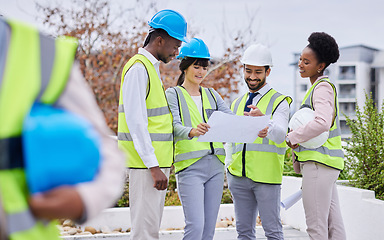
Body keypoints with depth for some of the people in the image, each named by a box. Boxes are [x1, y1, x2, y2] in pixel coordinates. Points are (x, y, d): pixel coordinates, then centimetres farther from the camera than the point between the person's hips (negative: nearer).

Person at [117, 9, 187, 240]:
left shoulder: (151, 67, 19)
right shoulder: (138, 68, -13)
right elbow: (136, 122, -20)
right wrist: (153, 167, -22)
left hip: (157, 161, 10)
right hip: (145, 163, -10)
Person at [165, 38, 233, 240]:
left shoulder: (211, 95, 18)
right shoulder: (173, 94, 3)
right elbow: (175, 126, -12)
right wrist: (191, 132, -35)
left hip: (215, 165, 5)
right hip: (190, 165, -5)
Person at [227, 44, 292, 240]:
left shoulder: (279, 101, 1)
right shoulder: (237, 103, 18)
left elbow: (280, 135, -16)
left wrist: (263, 119, -36)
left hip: (266, 176, -5)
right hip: (239, 176, 5)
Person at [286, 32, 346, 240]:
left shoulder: (323, 87, -11)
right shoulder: (320, 87, 20)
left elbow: (322, 122, -28)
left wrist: (292, 138, -16)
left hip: (319, 161, -10)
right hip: (324, 162, 10)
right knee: (333, 222, 11)